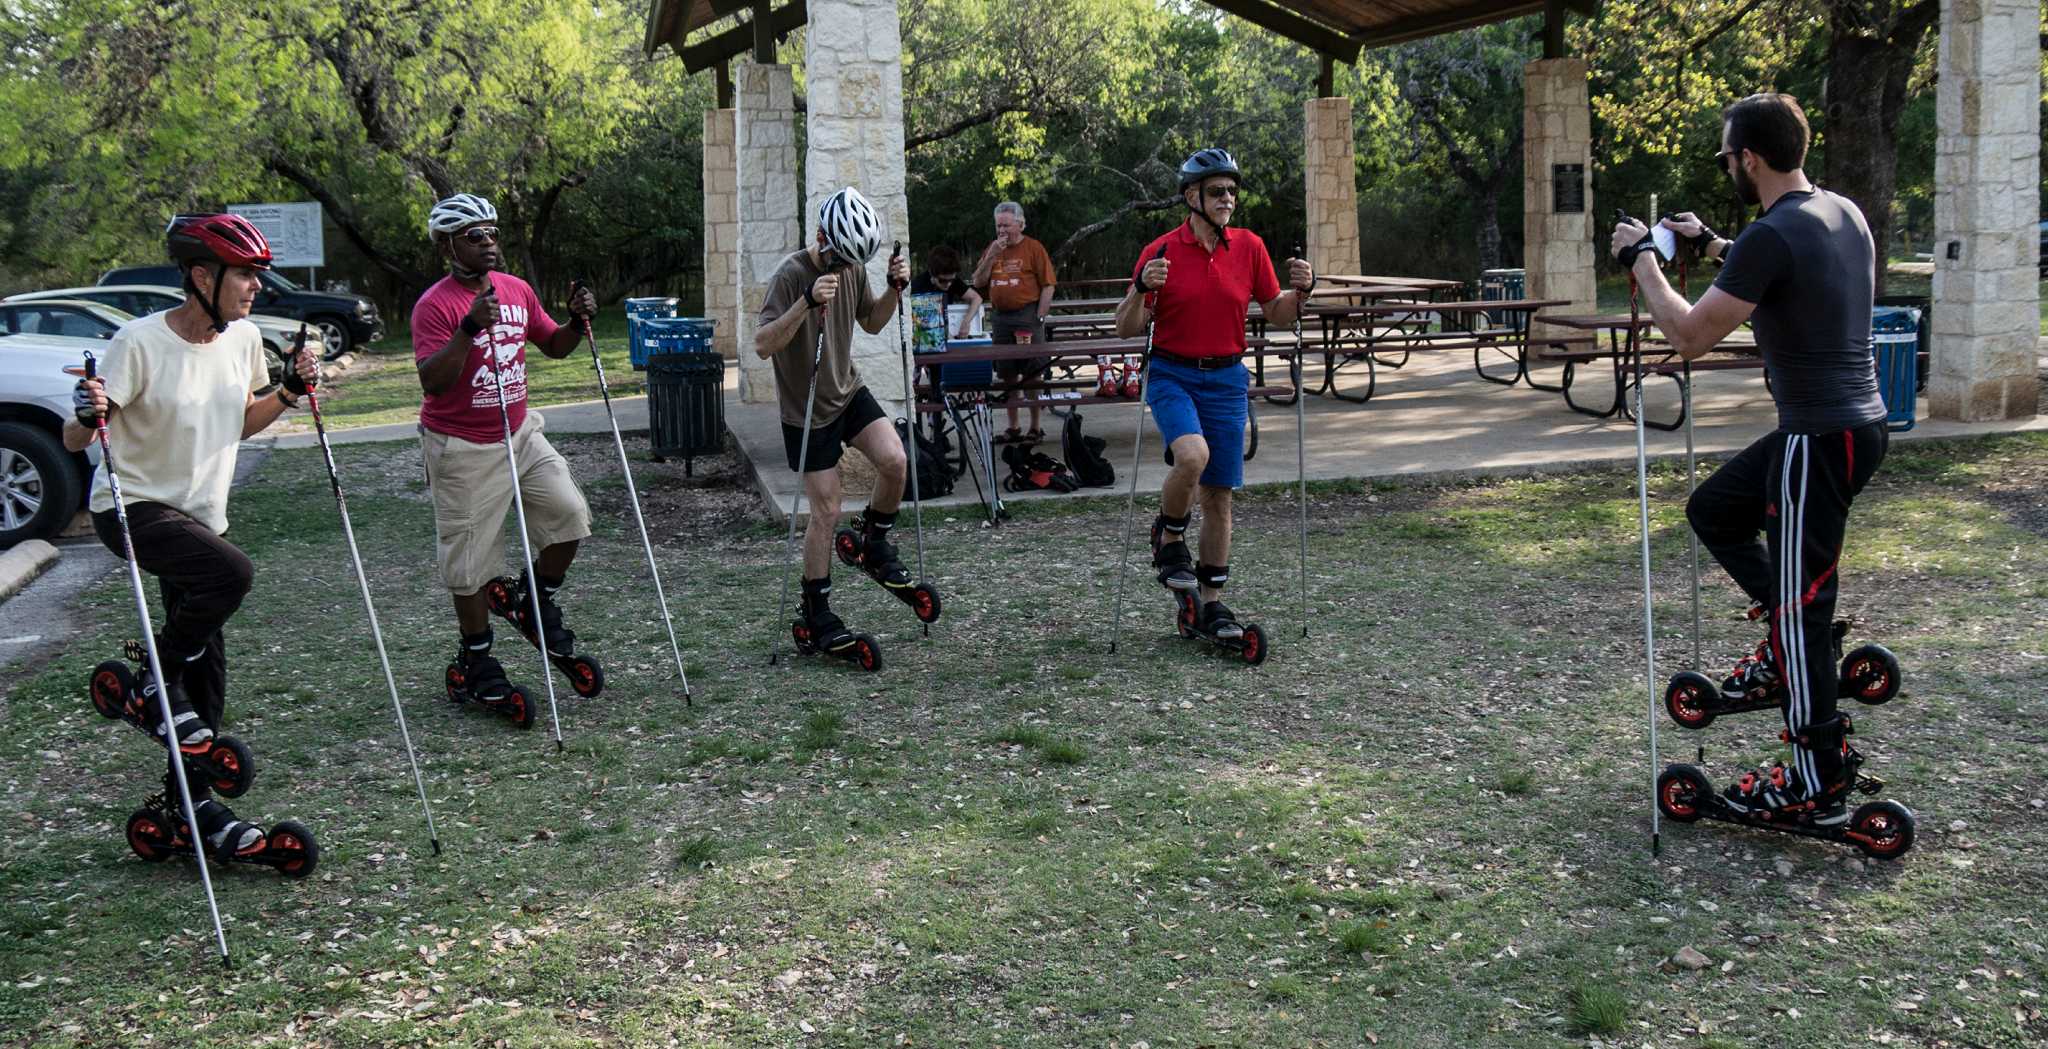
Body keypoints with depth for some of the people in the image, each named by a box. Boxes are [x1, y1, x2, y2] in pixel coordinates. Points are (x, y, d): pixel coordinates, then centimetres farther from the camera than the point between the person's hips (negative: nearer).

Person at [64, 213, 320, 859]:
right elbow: (74, 441, -16)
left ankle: (191, 804, 18)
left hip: (199, 512, 7)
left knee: (206, 668, 5)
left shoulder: (244, 339, 0)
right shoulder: (141, 343, -19)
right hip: (132, 506, -7)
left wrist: (290, 391, 1)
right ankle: (155, 688, -9)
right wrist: (89, 416, -38)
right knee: (231, 572, -33)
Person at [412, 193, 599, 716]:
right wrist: (470, 326, -35)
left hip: (521, 435, 6)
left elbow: (553, 346, 16)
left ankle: (536, 601, 24)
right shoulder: (435, 305, -17)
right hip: (464, 449, -6)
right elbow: (432, 381, -26)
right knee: (471, 557, 3)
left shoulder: (517, 290, 4)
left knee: (570, 514, 0)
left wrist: (578, 322, -4)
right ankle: (476, 659, 19)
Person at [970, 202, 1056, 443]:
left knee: (1032, 375, -3)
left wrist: (1039, 319, -12)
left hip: (1027, 316, -5)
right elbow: (978, 283, 8)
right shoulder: (992, 249, 13)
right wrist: (992, 256, -4)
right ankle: (1013, 428, 17)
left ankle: (1035, 428, 4)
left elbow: (1047, 286, -5)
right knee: (1008, 376, 9)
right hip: (999, 316, 5)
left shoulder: (1033, 247, -2)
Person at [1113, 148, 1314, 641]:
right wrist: (1142, 288, -23)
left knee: (1220, 494, 5)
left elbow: (1277, 315, 11)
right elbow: (1126, 329, -5)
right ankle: (1169, 540, -2)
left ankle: (1212, 601, 17)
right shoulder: (1161, 252, -6)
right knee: (1192, 455, -31)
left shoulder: (1249, 247, 2)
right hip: (1172, 375, -3)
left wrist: (1300, 290, -9)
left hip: (1227, 379, 3)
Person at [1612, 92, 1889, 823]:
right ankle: (1795, 647, 23)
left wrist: (1641, 261, -6)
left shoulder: (1772, 235, -21)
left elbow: (1691, 336, -19)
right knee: (1714, 510, 23)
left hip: (1822, 439, -10)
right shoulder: (1842, 213, 9)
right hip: (1850, 423, 10)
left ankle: (1820, 783, 8)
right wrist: (1711, 245, 29)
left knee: (1798, 607, -1)